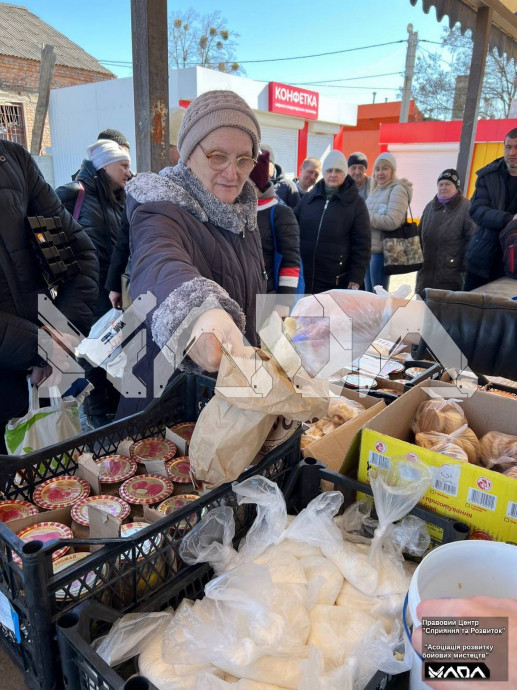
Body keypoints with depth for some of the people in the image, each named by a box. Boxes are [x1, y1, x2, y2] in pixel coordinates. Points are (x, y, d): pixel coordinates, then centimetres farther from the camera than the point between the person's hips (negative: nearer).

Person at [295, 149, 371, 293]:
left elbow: (361, 245, -3)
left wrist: (356, 280, -10)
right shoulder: (307, 198, 8)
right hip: (304, 278, 3)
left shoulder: (355, 203, 0)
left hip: (337, 282, -2)